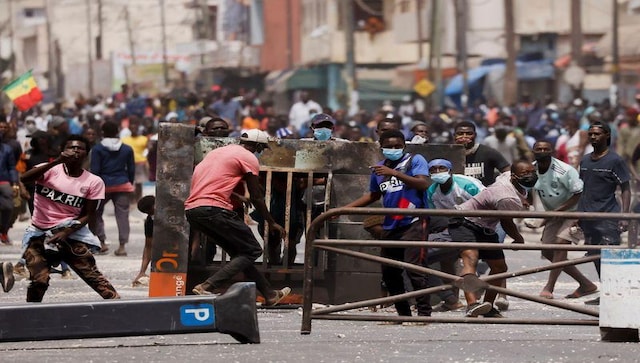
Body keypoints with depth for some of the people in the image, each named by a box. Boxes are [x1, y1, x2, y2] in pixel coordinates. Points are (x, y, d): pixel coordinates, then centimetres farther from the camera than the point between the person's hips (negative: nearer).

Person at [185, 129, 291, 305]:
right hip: (214, 209, -9)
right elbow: (256, 197, 4)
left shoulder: (217, 152, 25)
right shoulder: (249, 158, 2)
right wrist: (272, 223, 16)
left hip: (191, 209, 9)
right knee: (252, 250, 1)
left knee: (239, 251, 20)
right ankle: (208, 287, -13)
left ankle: (269, 295, 24)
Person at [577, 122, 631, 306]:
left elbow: (625, 189, -6)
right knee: (595, 256, 10)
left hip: (608, 216, -7)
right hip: (588, 218, 7)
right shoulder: (585, 160, 13)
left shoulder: (615, 160, -6)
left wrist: (624, 216, -15)